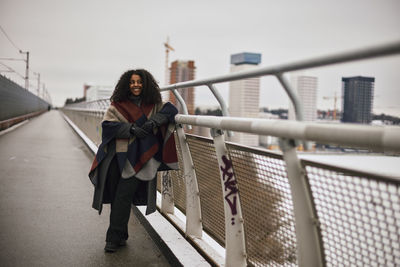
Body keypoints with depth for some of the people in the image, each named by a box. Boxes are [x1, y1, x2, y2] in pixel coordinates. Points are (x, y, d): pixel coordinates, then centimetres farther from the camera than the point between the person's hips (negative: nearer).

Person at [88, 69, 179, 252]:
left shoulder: (153, 105, 10)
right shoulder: (117, 105, 8)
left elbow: (170, 109, -1)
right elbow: (107, 124, -3)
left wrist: (155, 120, -17)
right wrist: (131, 129, -16)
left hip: (138, 159, -1)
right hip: (118, 156, 1)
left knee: (123, 196, -8)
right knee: (116, 195, 6)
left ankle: (114, 238, 1)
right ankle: (121, 236, 24)